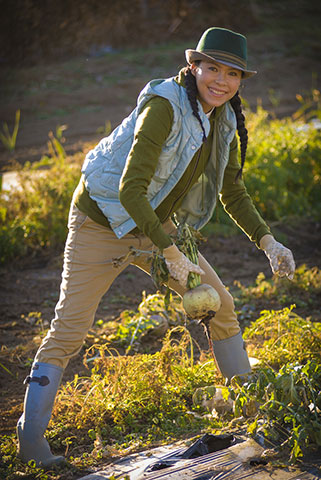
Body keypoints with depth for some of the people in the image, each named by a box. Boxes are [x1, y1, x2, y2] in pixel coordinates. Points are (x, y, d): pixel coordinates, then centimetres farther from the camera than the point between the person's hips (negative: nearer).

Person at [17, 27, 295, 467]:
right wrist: (171, 253, -34)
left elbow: (232, 192, 12)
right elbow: (130, 188, -33)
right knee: (69, 331, -9)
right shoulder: (163, 107, -26)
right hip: (102, 221, -7)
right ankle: (30, 439, 2)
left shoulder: (223, 121, -1)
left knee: (220, 304, 8)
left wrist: (266, 240, 0)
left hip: (154, 225, 8)